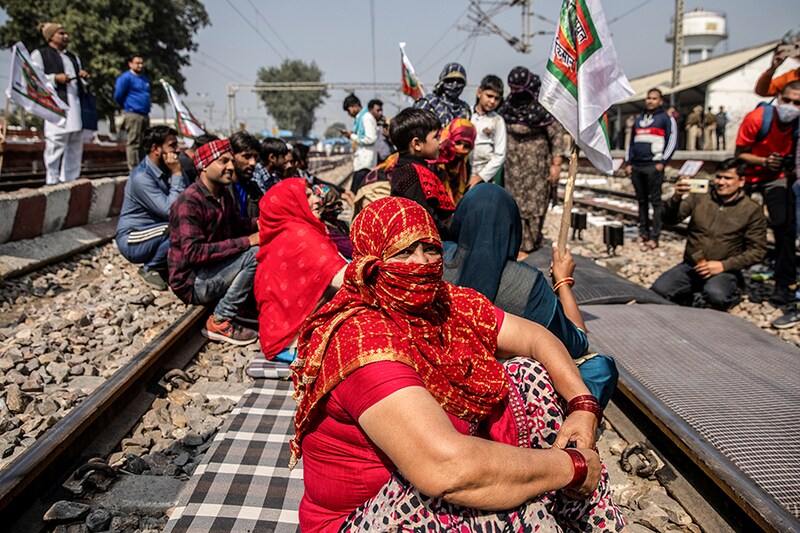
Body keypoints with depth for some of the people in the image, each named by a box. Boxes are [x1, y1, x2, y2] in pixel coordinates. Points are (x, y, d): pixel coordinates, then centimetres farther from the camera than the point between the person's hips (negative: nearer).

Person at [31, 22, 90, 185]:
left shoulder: (73, 57, 29)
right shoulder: (40, 54, 8)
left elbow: (79, 81, 32)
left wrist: (84, 77, 10)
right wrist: (55, 78, -13)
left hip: (75, 105, 7)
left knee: (75, 144, 3)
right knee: (56, 143, -13)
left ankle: (70, 178, 8)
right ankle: (52, 180, -11)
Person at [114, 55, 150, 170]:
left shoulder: (145, 78, 19)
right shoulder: (125, 77, -6)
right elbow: (118, 96, -6)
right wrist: (126, 108, 8)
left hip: (145, 115, 8)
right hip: (133, 115, -8)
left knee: (144, 143, 9)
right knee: (134, 143, -9)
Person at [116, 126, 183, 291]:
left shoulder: (166, 170, 1)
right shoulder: (142, 177, -22)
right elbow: (171, 211, -29)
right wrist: (177, 174, -25)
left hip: (156, 231, 8)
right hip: (132, 241, -8)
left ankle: (164, 264, 5)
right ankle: (150, 268, -7)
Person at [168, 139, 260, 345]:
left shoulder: (222, 194, 6)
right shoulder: (189, 202, -21)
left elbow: (236, 224, 17)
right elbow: (193, 252, -30)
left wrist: (259, 223, -5)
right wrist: (246, 241, -30)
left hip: (213, 270, 9)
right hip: (192, 282, -9)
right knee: (255, 254, -26)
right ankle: (220, 321, -15)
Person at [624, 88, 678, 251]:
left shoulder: (666, 118, 4)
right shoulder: (638, 119, 22)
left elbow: (672, 141, -3)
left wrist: (662, 162, -11)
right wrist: (628, 162, 13)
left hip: (653, 166, -6)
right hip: (636, 166, 6)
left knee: (655, 202, -6)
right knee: (641, 201, 8)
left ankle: (654, 238, -7)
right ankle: (643, 232, 15)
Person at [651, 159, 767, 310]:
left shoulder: (752, 210, 0)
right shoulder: (699, 197, 4)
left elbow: (757, 250, -1)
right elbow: (670, 219, -4)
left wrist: (724, 265, -14)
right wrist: (676, 198, -25)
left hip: (724, 271, -2)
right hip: (690, 266, 2)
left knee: (716, 296, -35)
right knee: (657, 292, -24)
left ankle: (729, 294, 3)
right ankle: (685, 297, 11)